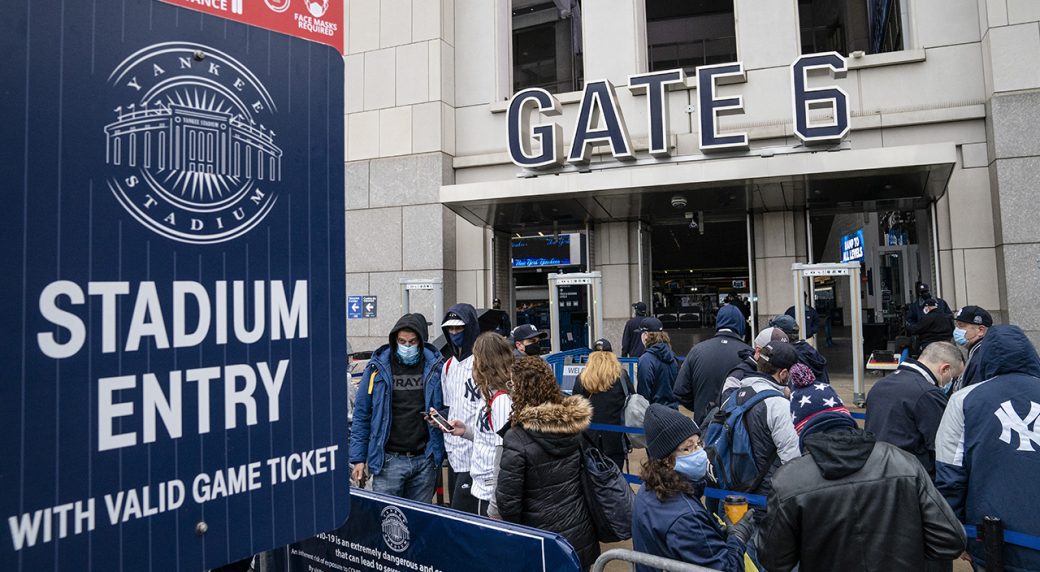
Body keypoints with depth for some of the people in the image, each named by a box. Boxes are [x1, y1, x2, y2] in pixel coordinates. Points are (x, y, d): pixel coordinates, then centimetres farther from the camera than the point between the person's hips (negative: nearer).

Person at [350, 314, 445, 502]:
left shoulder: (434, 367, 1)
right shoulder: (377, 368, -2)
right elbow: (361, 415, 2)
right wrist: (358, 458, 0)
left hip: (425, 460, 2)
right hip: (389, 460, -1)